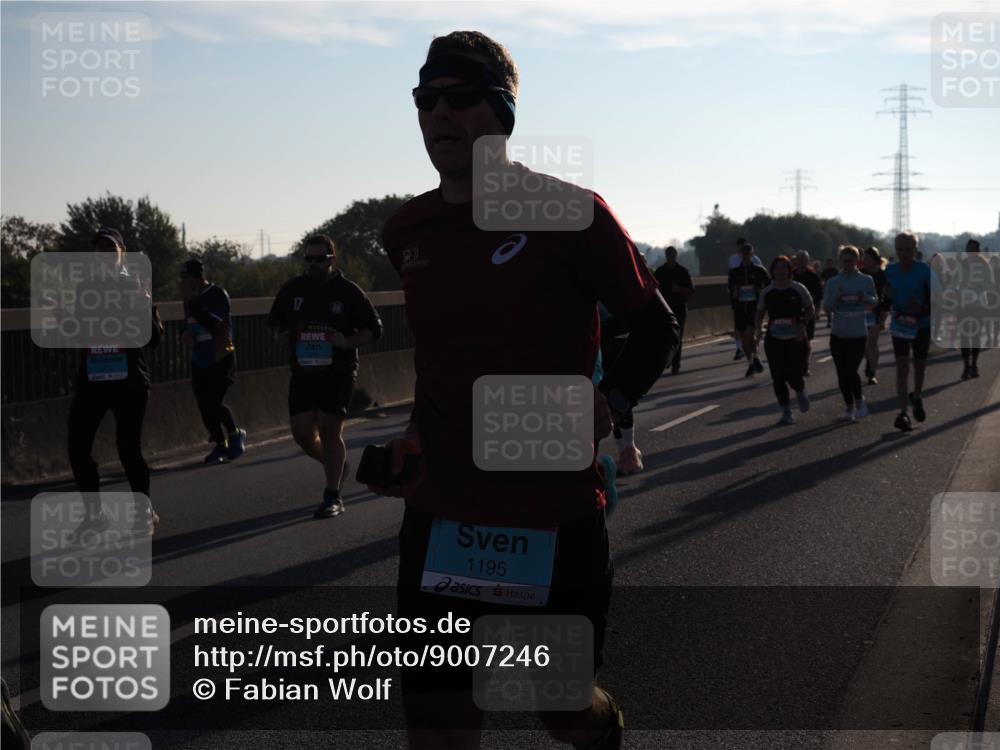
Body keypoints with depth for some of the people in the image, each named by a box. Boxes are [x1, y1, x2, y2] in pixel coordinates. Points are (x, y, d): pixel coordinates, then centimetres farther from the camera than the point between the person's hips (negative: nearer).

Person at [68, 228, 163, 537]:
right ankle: (95, 513, 14)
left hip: (129, 380, -3)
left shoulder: (136, 288, 0)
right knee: (78, 447, -1)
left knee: (129, 447, -4)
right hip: (91, 380, 4)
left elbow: (154, 338, -4)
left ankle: (144, 512, 14)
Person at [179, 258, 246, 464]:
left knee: (214, 402, -15)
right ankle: (220, 444, 18)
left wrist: (192, 303, -29)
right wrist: (187, 334, 1)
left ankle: (235, 434, 10)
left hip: (221, 358, -7)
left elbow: (215, 323, -28)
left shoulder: (217, 294, -13)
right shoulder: (191, 298, 9)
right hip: (200, 360, 7)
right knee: (204, 406, 3)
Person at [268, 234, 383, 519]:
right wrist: (284, 337, 6)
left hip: (338, 372, -4)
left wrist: (347, 342, -15)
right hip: (303, 372, 4)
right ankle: (335, 465, 30)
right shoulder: (292, 289, 6)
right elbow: (276, 322, 23)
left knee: (330, 430, -8)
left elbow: (374, 329, 1)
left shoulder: (348, 292, -4)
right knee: (302, 433, -1)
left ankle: (333, 496, 2)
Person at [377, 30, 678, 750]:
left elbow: (655, 326, 1)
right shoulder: (408, 231, 7)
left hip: (556, 519, -4)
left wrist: (605, 407, -12)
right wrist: (419, 431, 11)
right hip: (439, 518, 4)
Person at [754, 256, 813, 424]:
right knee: (778, 377, -1)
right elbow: (759, 313, 12)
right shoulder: (766, 292, 4)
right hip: (774, 340, 2)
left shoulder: (798, 289, -2)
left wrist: (802, 324, -12)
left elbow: (810, 309, 4)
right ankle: (786, 411, 11)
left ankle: (800, 391, 30)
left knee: (794, 375, -7)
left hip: (796, 339, -2)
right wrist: (758, 328, -8)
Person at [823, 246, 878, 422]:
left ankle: (859, 400, 13)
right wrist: (836, 297, -18)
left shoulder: (866, 280, 0)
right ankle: (849, 407, 19)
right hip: (838, 333, 2)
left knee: (851, 371, -12)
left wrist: (865, 297, -12)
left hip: (859, 334, -2)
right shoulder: (833, 282, 1)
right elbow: (827, 308, 1)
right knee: (842, 373, 5)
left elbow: (875, 302, 9)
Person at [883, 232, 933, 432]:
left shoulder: (925, 271, -10)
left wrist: (922, 310, -27)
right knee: (902, 367, -10)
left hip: (921, 325, -1)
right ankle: (903, 412, -13)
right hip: (899, 325, 1)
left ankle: (916, 397, 44)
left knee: (920, 366, 14)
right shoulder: (890, 271, -1)